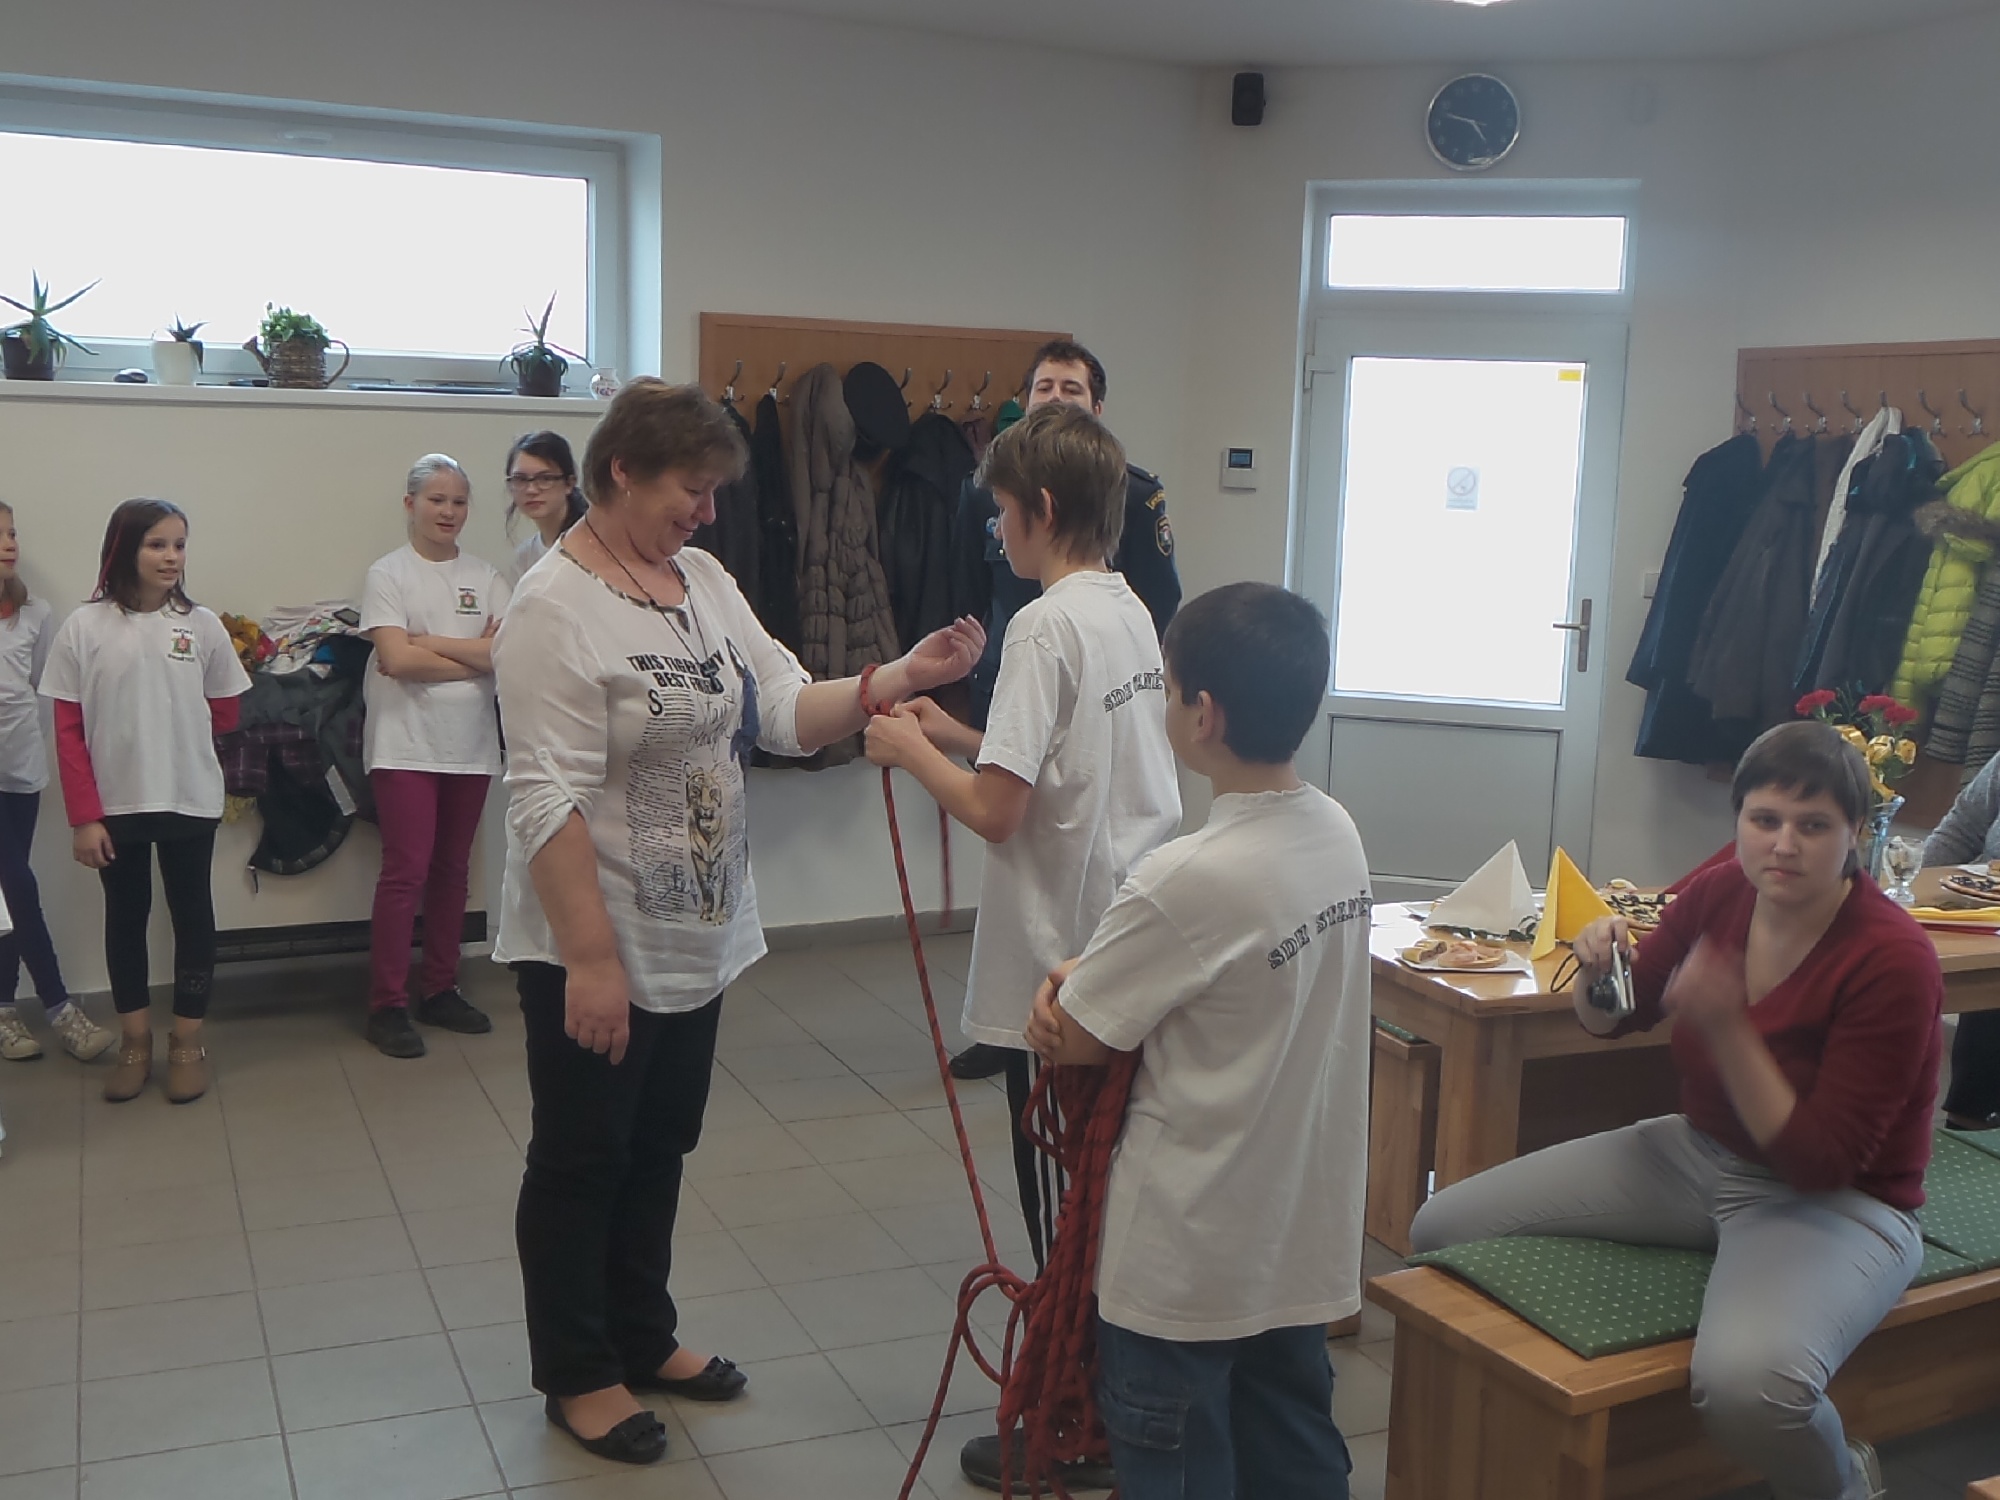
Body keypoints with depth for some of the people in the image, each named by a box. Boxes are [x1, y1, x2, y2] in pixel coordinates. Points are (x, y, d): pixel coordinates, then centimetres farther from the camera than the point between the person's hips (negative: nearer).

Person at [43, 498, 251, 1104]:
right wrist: (83, 817, -10)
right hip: (114, 805, 0)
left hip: (190, 801, 0)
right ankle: (134, 1041, 25)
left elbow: (224, 714, 8)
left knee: (192, 914, 8)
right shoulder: (84, 628, -6)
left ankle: (187, 1042, 20)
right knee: (124, 917, 12)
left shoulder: (202, 625, -3)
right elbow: (69, 732, -6)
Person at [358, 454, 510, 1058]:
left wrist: (430, 642, -11)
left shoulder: (485, 578, 8)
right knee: (406, 872, -6)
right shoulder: (388, 574, -2)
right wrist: (475, 659, -7)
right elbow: (396, 659, -14)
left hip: (471, 746, 4)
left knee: (452, 870, 11)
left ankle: (439, 989, 22)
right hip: (407, 744, -4)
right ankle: (387, 1004, 2)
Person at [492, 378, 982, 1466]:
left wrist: (900, 677, -12)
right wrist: (590, 959, -25)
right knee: (582, 1163, 10)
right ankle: (576, 1376, 28)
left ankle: (643, 1338, 39)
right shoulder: (556, 608, -19)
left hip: (694, 937, 8)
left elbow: (790, 712, 3)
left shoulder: (703, 580, 6)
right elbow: (549, 800, -23)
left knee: (660, 1151, 21)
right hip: (594, 948, -8)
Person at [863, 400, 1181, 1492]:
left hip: (1059, 966, -8)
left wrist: (909, 750, -7)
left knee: (1062, 1206, 5)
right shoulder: (1134, 616, 8)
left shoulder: (1046, 627, -19)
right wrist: (963, 737, 15)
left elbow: (995, 811, -23)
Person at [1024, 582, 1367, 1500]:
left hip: (1190, 1255, -7)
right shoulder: (1338, 834, -3)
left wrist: (1059, 998, 4)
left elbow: (1066, 1042, -17)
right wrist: (1091, 978, -8)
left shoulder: (1186, 880, -27)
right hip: (1306, 1232, 7)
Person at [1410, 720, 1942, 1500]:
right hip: (1701, 1151, 6)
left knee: (1744, 1381, -38)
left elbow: (1821, 1162, -21)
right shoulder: (1717, 894, -7)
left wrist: (1726, 1030, -31)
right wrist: (1598, 970, -12)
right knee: (1443, 1227, -7)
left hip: (1839, 1202, -5)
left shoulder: (1893, 960, -22)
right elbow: (1615, 1018, 11)